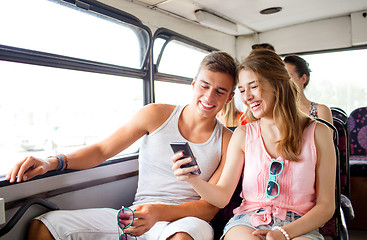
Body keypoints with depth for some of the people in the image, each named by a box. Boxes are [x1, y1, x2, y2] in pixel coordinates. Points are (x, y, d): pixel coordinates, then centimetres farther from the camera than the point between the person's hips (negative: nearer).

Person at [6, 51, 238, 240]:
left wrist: (160, 212, -24)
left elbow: (211, 206, -6)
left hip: (185, 219, -1)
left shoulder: (227, 142, 0)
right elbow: (102, 150, 4)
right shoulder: (156, 115, 1)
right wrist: (53, 162, -11)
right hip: (138, 215, 3)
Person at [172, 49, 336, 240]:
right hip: (248, 221, 1)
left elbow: (326, 205, 3)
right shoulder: (243, 134, 6)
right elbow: (222, 197, 2)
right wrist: (192, 179, -18)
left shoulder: (318, 133, 2)